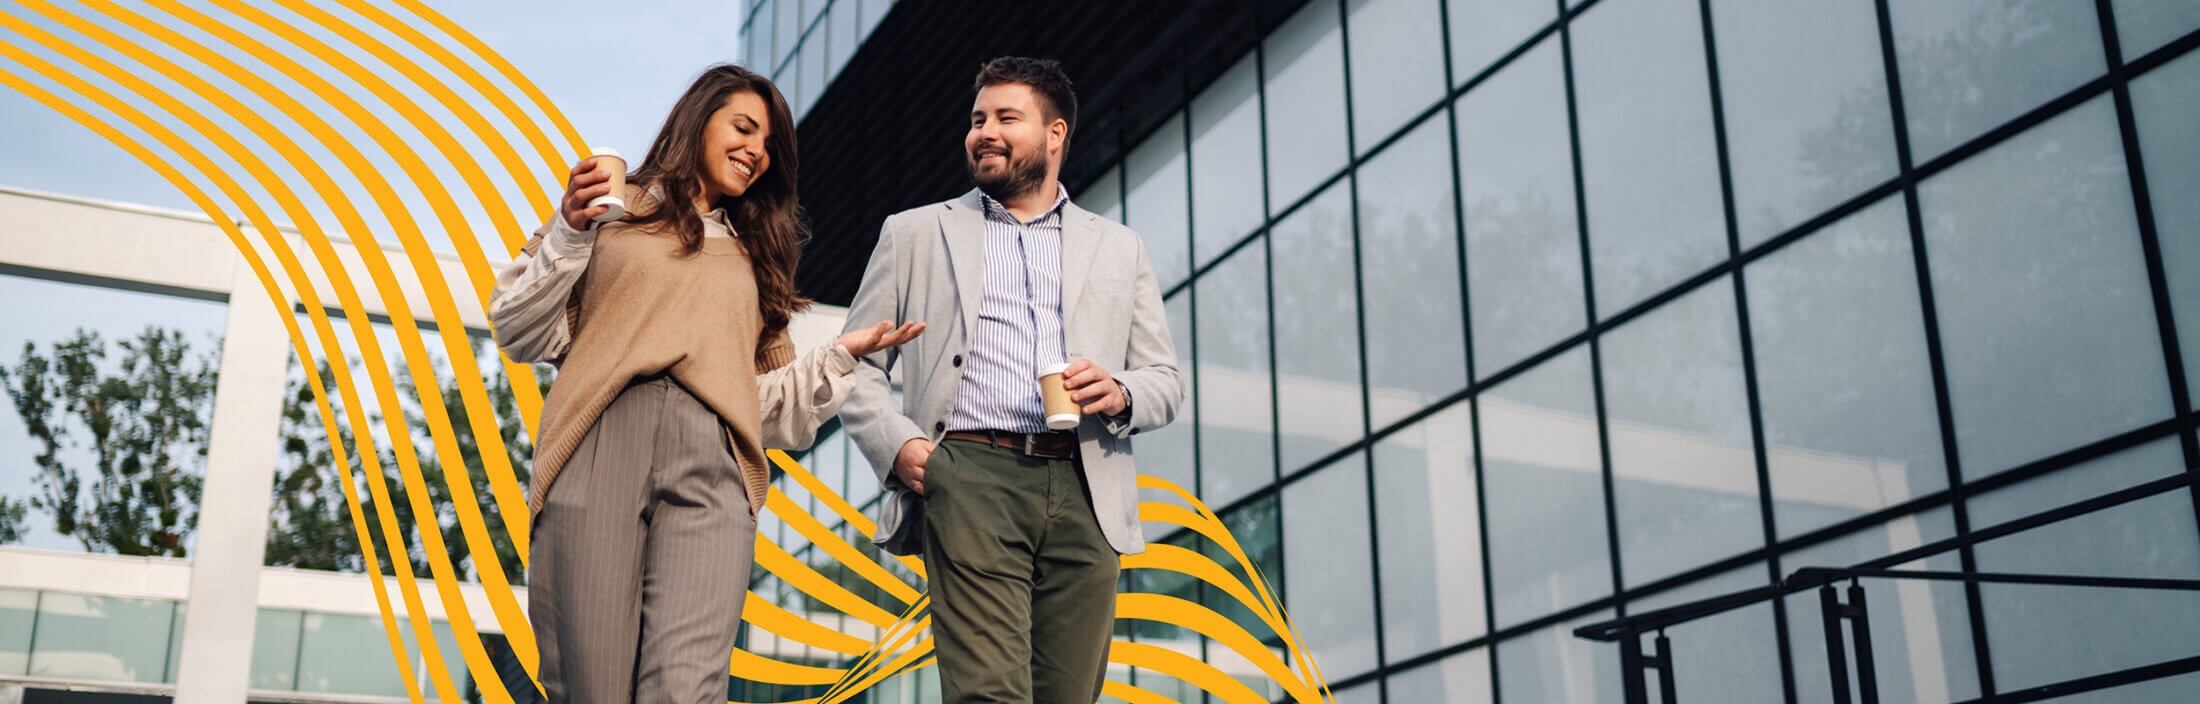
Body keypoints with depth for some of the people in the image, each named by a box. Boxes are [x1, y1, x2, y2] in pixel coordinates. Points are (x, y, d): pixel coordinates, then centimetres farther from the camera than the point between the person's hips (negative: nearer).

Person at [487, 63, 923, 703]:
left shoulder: (751, 255, 30)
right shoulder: (611, 211, 20)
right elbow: (522, 334, 12)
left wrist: (840, 356, 13)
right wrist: (570, 234, 1)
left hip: (711, 465, 2)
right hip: (600, 443, -2)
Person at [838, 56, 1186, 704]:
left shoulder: (1119, 249, 22)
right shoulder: (914, 234, 18)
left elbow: (1166, 380, 20)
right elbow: (855, 363, 14)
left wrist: (1120, 394, -4)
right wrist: (894, 443, -5)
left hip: (1086, 495, 2)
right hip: (971, 480, -2)